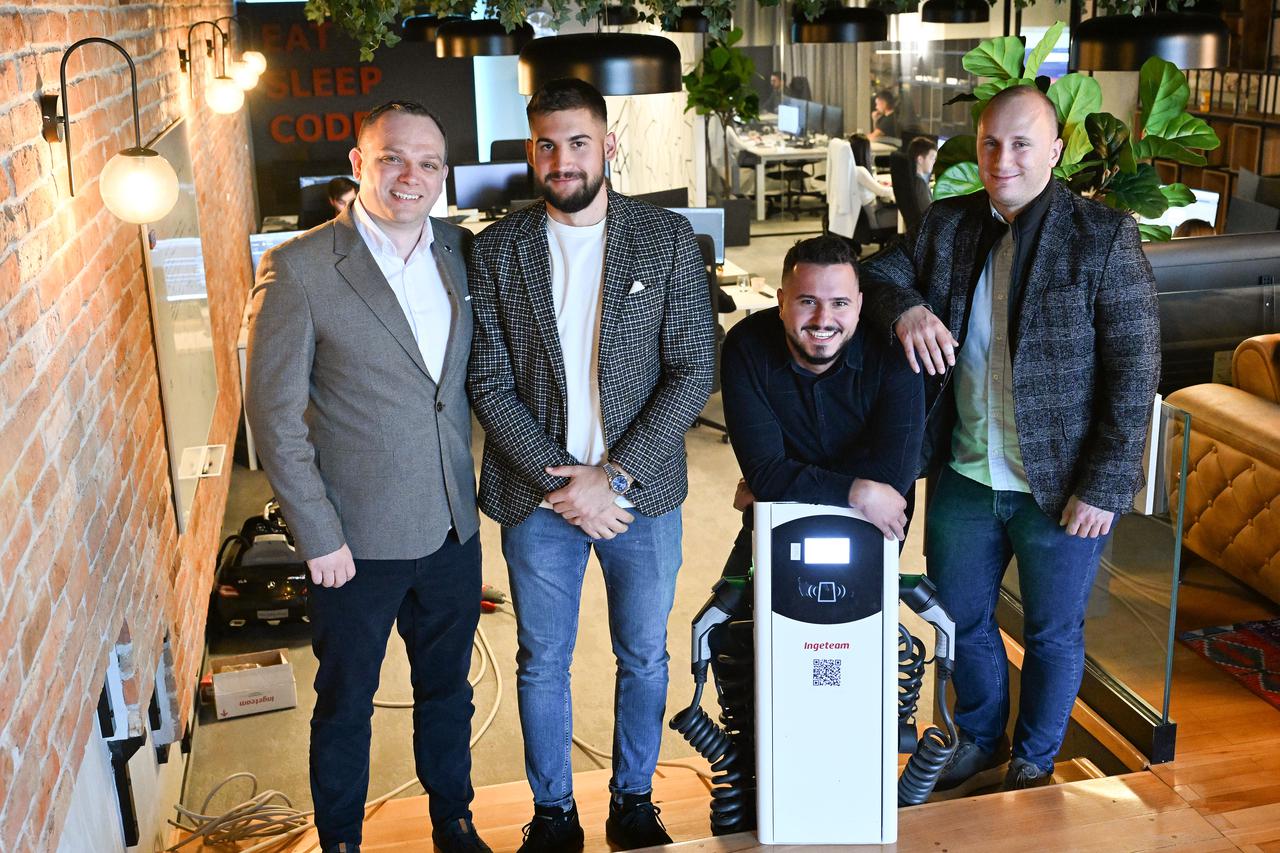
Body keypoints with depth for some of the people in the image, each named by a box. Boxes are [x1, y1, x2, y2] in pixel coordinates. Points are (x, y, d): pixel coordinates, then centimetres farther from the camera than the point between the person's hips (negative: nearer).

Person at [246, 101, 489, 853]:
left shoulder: (461, 252, 2)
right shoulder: (298, 268, -13)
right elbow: (274, 413, -11)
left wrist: (474, 486, 6)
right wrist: (318, 535, -12)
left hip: (454, 529, 5)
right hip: (357, 539, -4)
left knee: (448, 689, 21)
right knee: (345, 705, 15)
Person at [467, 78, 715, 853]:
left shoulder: (668, 239, -4)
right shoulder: (498, 250, -3)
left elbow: (695, 369, -7)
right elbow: (490, 384, -4)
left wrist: (613, 476, -14)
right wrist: (560, 480, -14)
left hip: (641, 493, 0)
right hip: (537, 497, 0)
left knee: (645, 657, 14)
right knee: (543, 663, 13)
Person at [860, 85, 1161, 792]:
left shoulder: (1104, 236, -12)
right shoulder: (947, 225, 2)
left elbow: (1135, 369, -13)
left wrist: (1105, 487, -15)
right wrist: (904, 305, -18)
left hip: (1060, 486, -4)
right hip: (966, 476, 4)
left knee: (1053, 632, 15)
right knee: (960, 615, 20)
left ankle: (1034, 761, 39)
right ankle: (980, 738, 45)